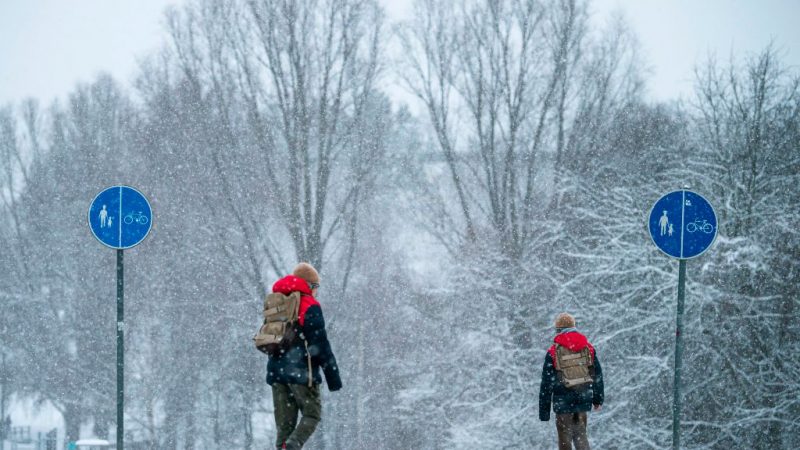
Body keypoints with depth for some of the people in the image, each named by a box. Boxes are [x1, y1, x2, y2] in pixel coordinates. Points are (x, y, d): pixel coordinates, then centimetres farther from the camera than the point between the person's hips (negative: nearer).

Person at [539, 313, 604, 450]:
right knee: (580, 433, 16)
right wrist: (598, 399, 21)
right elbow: (598, 375, 9)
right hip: (584, 400, 3)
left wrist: (544, 411, 2)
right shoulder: (589, 348, 2)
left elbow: (546, 383, -5)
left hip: (563, 402, -3)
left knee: (565, 437, 7)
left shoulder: (552, 353, -8)